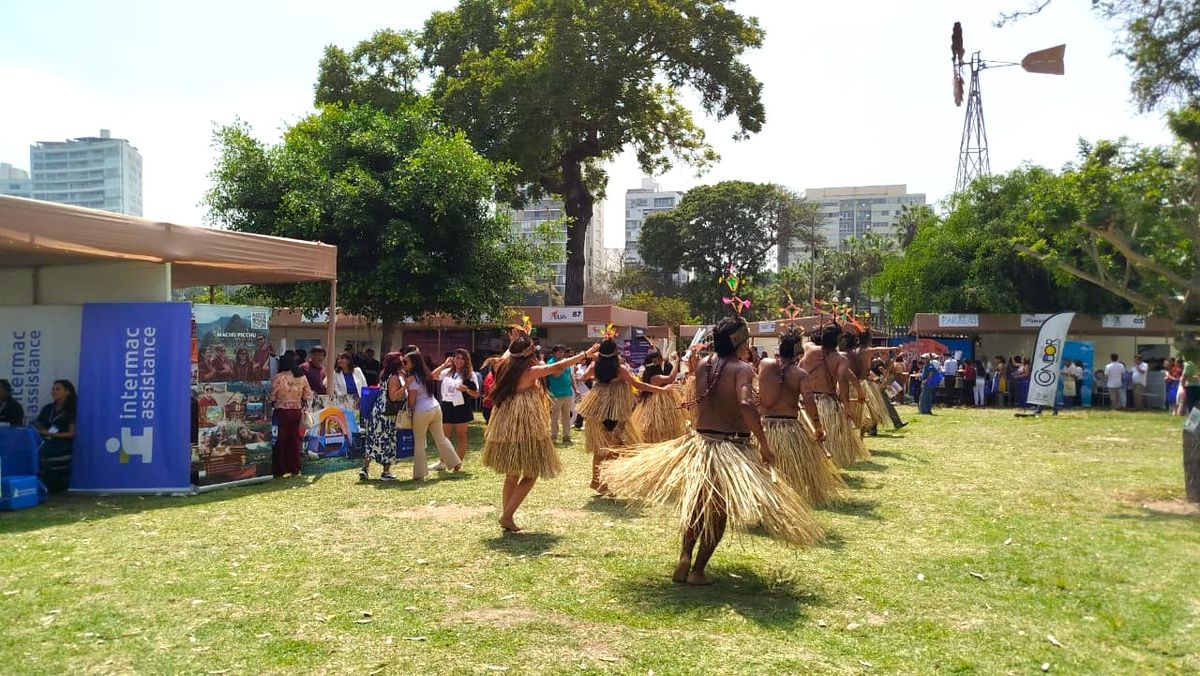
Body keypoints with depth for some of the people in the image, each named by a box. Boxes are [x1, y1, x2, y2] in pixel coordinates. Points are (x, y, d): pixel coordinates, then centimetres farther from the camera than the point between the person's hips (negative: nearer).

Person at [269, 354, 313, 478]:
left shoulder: (279, 377, -12)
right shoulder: (302, 377, 1)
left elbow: (272, 396, -9)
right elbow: (308, 395, 4)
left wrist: (273, 402, 10)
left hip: (281, 411, -4)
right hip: (296, 411, 4)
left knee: (281, 440, 4)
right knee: (294, 439, 13)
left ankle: (280, 470, 8)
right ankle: (295, 468, 19)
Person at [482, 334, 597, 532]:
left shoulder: (504, 366, 4)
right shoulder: (531, 371, -14)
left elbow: (508, 353, 27)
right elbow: (559, 367, -10)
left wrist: (515, 342, 43)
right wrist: (586, 354, -1)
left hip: (505, 429, 7)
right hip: (527, 430, -7)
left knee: (511, 476, 17)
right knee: (530, 475, 4)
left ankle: (506, 516, 17)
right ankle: (507, 516, -3)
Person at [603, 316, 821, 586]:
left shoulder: (703, 365, 4)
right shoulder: (743, 368, -13)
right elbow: (746, 404, -30)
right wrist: (764, 444, -24)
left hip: (700, 443, 5)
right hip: (733, 449, -5)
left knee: (696, 506, 23)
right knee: (719, 513, 10)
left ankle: (685, 559, 12)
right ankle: (698, 570, 13)